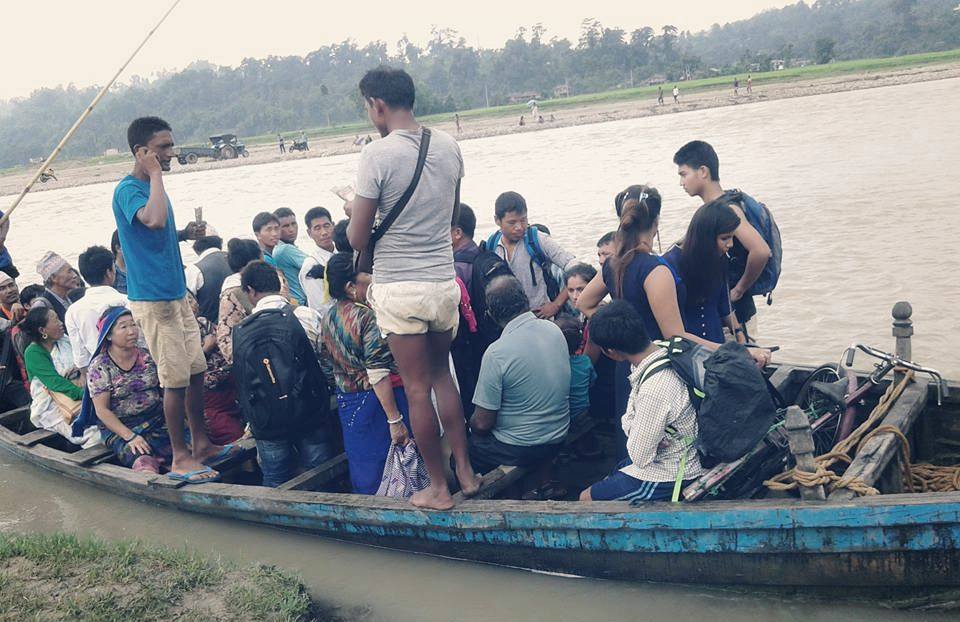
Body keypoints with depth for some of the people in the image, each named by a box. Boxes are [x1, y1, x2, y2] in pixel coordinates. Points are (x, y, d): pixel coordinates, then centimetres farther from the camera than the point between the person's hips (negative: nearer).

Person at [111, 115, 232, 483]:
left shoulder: (152, 187, 14)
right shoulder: (128, 190, -15)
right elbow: (154, 220, -36)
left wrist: (186, 233, 9)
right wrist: (156, 174, -23)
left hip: (175, 295, 9)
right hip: (152, 299, -9)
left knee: (197, 372, 12)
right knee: (176, 380, -4)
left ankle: (201, 444, 24)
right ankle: (180, 457, 7)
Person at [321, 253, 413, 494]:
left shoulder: (329, 317, 4)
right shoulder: (368, 317, -19)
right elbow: (379, 374, -22)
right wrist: (395, 420, -21)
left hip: (346, 400, 8)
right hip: (375, 402, -8)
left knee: (362, 470, 18)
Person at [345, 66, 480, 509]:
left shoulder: (378, 155, -13)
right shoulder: (448, 146, 4)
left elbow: (357, 239, -10)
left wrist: (354, 211, 11)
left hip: (399, 288, -5)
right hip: (445, 282, 5)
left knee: (418, 388, 6)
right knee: (442, 374, 22)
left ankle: (439, 488, 17)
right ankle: (465, 472, 23)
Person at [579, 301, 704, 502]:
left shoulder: (654, 390, -35)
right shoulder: (664, 352, -8)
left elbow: (640, 457, -23)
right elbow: (629, 417, 3)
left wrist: (632, 430, -8)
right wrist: (633, 427, -15)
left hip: (670, 477, -9)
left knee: (587, 499, 5)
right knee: (607, 482, 25)